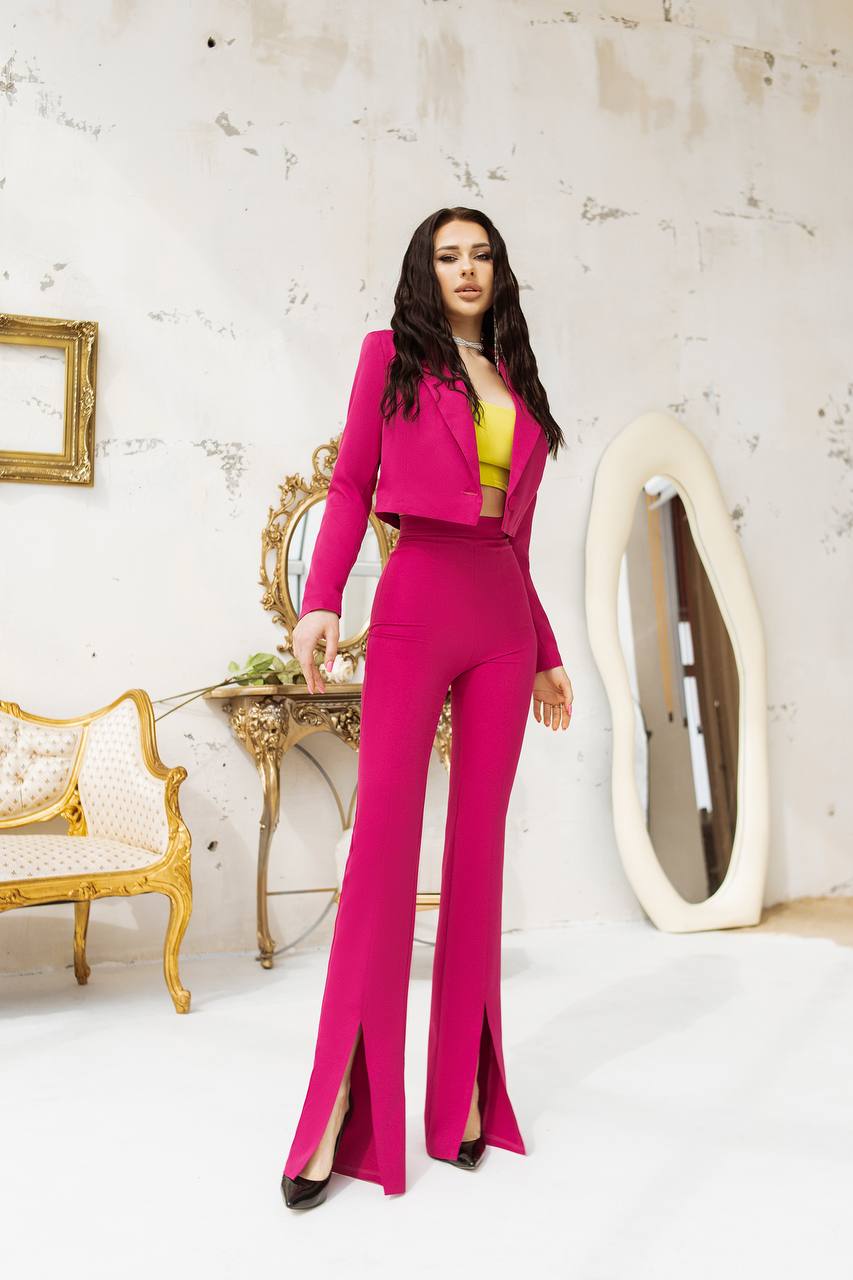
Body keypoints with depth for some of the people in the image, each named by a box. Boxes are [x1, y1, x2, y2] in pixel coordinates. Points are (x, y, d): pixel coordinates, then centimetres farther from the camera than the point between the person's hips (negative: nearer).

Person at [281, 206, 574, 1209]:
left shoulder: (517, 383, 21)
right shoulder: (391, 353, 11)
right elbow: (350, 485, 3)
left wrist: (546, 654, 17)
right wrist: (320, 599, -12)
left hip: (504, 619, 4)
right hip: (416, 607, -4)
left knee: (478, 843, 2)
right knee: (384, 836, -10)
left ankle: (464, 1094, 11)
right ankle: (342, 1111, -3)